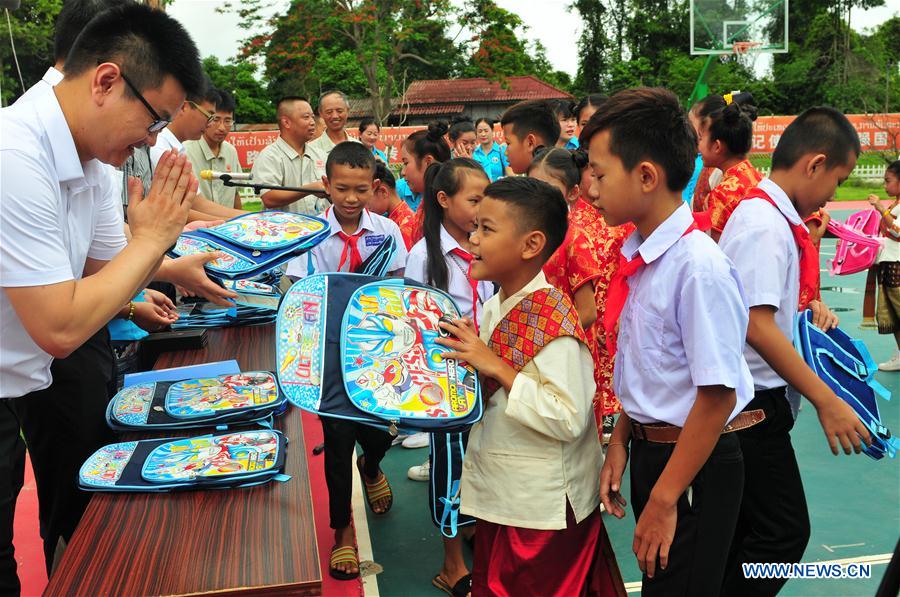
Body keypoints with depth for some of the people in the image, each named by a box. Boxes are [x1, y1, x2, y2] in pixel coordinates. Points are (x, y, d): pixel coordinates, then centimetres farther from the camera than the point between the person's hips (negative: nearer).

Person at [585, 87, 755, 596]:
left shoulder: (699, 267, -24)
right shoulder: (639, 254, 0)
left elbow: (717, 396, -23)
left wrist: (663, 500, -17)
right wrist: (621, 442, 8)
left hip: (694, 467, -7)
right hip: (650, 448, 8)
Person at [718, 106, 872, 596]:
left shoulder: (765, 213, 10)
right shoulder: (766, 224, -20)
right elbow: (758, 327, -26)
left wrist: (807, 306, 9)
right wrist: (826, 400, -22)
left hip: (752, 400, 10)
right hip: (754, 406, -10)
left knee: (744, 527, 18)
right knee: (785, 532, -2)